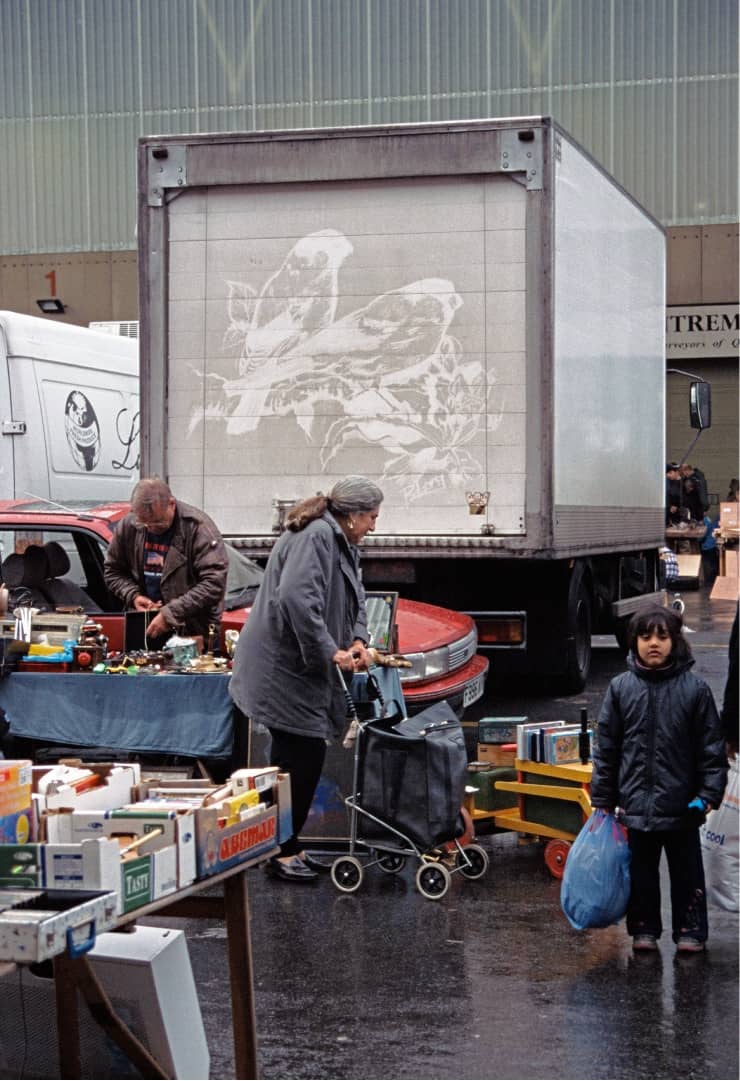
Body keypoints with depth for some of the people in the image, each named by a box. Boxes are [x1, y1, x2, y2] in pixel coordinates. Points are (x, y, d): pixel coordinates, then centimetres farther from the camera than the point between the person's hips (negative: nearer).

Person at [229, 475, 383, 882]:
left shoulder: (341, 543, 17)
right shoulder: (315, 536, -19)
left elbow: (353, 600, 22)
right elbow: (296, 598, -32)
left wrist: (357, 640, 2)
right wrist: (331, 651, -26)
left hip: (304, 668, 11)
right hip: (282, 667, -11)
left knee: (302, 758, 14)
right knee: (300, 757, -7)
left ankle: (288, 847, 22)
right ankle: (282, 852, 1)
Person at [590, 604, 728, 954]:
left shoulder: (695, 689, -5)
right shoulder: (620, 688, 0)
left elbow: (711, 747, -2)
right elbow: (605, 747, 4)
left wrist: (709, 794, -8)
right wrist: (602, 798, 4)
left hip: (681, 806, -1)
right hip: (636, 804, 2)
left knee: (686, 872, 11)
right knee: (641, 872, 13)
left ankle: (690, 931, 23)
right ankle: (644, 929, 26)